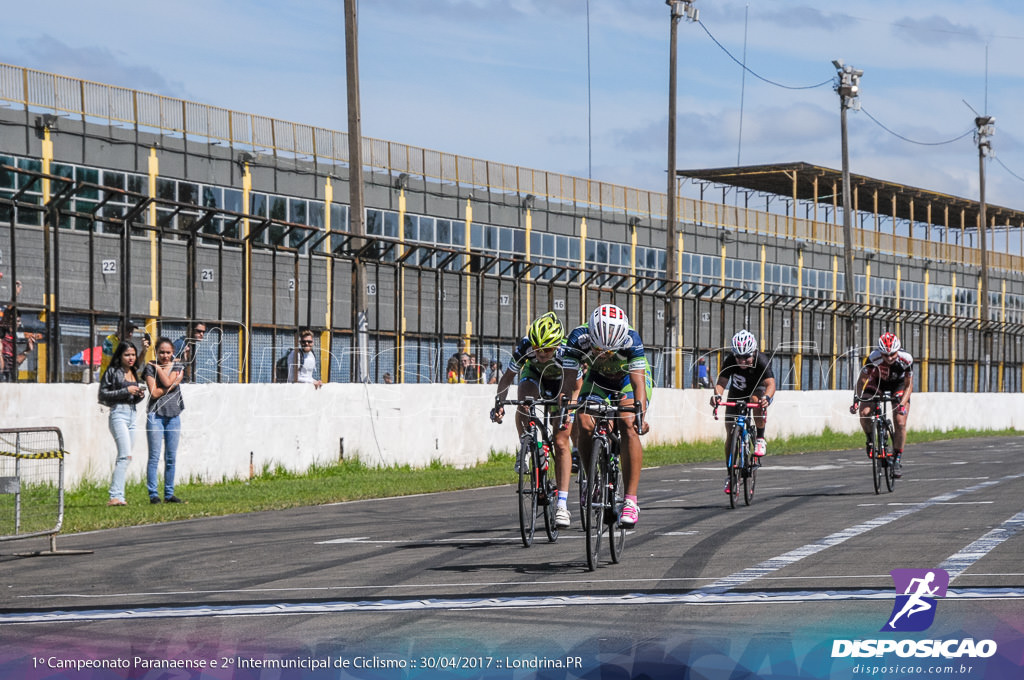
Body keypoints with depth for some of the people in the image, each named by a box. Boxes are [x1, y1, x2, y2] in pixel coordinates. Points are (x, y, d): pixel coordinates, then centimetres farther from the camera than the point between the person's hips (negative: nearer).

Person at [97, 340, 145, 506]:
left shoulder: (134, 373, 17)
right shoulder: (112, 372, -4)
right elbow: (103, 395, -10)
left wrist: (140, 395, 2)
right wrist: (126, 391, -14)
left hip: (132, 414, 8)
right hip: (118, 413, -8)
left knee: (123, 457, 8)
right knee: (125, 455, -18)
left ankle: (115, 491, 12)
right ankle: (116, 495, -21)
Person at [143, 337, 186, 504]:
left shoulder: (178, 368, 8)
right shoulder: (150, 368, 0)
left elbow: (167, 382, -11)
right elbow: (154, 393, -9)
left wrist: (158, 367, -2)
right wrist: (174, 383, -8)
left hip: (173, 415, 3)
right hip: (156, 415, -3)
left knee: (171, 458, 7)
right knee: (154, 457, -6)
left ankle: (169, 494, 13)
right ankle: (153, 494, -5)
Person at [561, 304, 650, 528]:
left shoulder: (631, 339, -37)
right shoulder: (578, 338, -34)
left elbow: (638, 382, -40)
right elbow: (570, 380, -36)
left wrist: (640, 414, -55)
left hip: (629, 377, -2)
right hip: (597, 376, 2)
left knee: (628, 427, -24)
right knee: (584, 427, -18)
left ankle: (631, 500, -25)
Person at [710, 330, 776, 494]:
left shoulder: (762, 361, -32)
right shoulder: (730, 361, -27)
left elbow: (770, 384, -43)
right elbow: (721, 382, -34)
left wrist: (767, 397, -64)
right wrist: (717, 394, -56)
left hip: (758, 390, -2)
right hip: (737, 394, 2)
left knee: (757, 400, -39)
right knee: (730, 435, -7)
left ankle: (760, 439, -17)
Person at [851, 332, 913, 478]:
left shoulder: (906, 359, -32)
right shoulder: (874, 357, -34)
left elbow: (908, 385, -21)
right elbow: (862, 379, -24)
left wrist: (902, 404, -35)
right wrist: (856, 399, -37)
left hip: (898, 385, 0)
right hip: (877, 383, 0)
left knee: (900, 424, -13)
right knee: (864, 412, -24)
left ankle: (898, 459, 3)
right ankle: (871, 440, 4)